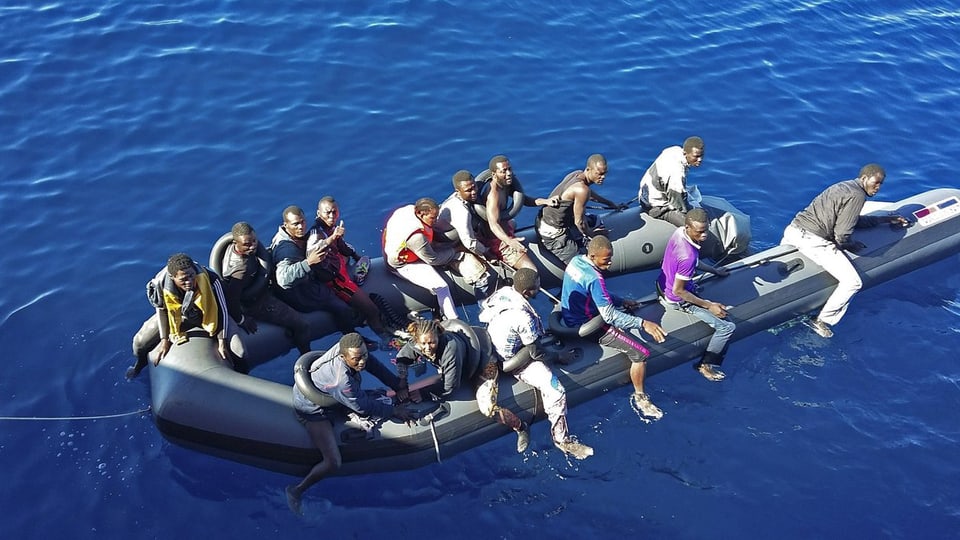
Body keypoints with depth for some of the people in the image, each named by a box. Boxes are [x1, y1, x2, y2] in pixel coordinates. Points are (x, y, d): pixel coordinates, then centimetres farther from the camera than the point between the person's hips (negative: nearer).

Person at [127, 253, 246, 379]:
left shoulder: (210, 279, -39)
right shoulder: (161, 283, -31)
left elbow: (222, 310, -26)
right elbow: (162, 310, -10)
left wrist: (222, 343, -26)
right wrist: (164, 340, -10)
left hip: (209, 314, -2)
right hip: (179, 315, 2)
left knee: (239, 353, -17)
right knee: (140, 342, -2)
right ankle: (141, 362, 39)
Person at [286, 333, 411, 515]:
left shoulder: (351, 348, -21)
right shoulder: (342, 381, -40)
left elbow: (376, 367, -6)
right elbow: (363, 407, -25)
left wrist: (399, 388, -7)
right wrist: (394, 411, -14)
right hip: (313, 410, -8)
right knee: (333, 463, -13)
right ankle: (296, 490, 8)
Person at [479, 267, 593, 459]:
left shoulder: (503, 291, -12)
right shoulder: (523, 316, -34)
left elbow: (483, 306, 11)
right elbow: (536, 352, -22)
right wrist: (561, 357, -5)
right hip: (515, 361, -9)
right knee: (555, 391, -13)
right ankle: (562, 439, 1)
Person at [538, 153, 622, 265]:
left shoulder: (577, 174, 1)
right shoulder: (581, 190, -28)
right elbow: (579, 222, -19)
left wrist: (610, 203, 32)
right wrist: (590, 233, 0)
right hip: (552, 234, -10)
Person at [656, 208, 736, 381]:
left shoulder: (679, 231, -12)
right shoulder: (688, 256, -37)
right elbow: (678, 291, -27)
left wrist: (715, 270, 15)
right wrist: (709, 305, -20)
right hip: (676, 301, -9)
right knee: (727, 326, -4)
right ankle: (706, 365, 13)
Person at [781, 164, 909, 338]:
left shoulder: (845, 186, 20)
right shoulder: (857, 196, -9)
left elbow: (851, 219, 30)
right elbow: (841, 236, -13)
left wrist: (886, 219, 36)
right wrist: (853, 245, 8)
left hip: (792, 230, 10)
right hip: (813, 241, -10)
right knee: (853, 282, -6)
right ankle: (822, 321, 4)